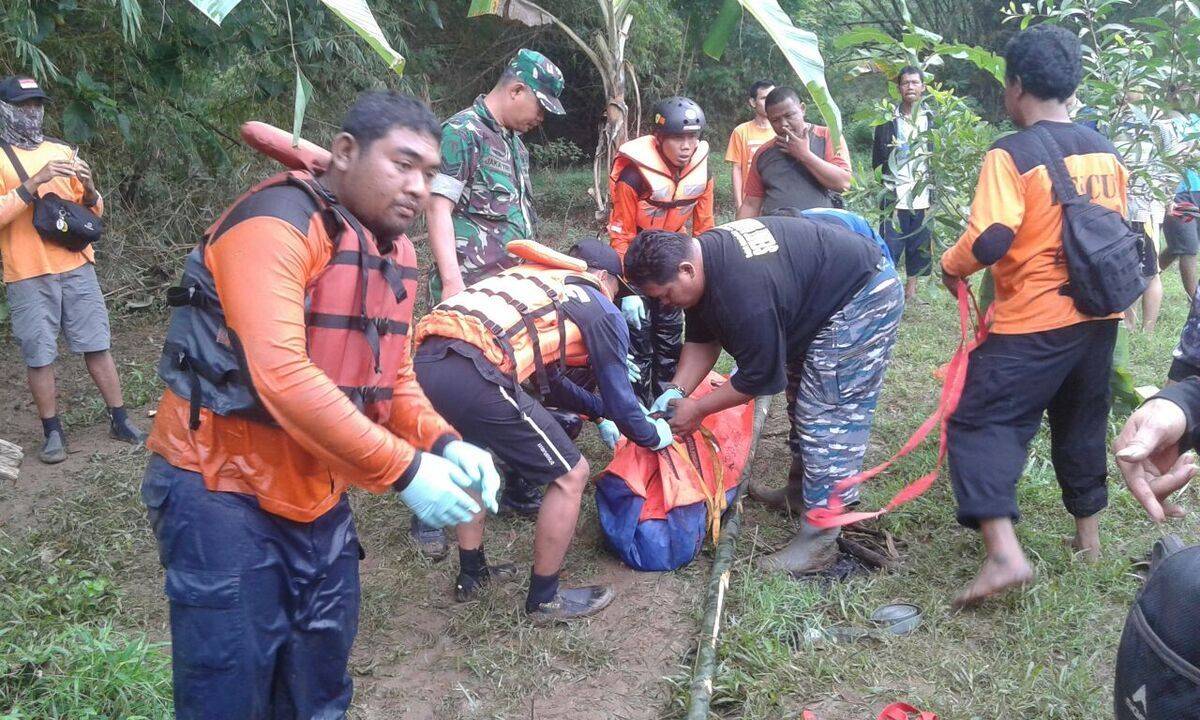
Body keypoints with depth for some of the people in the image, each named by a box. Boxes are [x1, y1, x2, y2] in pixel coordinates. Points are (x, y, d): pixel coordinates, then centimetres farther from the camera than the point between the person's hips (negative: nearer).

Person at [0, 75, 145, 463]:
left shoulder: (61, 151, 11)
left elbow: (94, 210, 14)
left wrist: (88, 189, -7)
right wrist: (35, 182, -21)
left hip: (77, 268, 3)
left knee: (97, 346, 6)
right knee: (39, 356, 2)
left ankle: (119, 420, 14)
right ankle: (53, 432, 14)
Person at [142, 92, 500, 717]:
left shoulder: (394, 252, 7)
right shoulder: (276, 224, -21)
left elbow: (394, 378, 7)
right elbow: (282, 377, -32)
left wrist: (444, 445, -13)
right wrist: (404, 471, -30)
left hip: (318, 497, 8)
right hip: (224, 490, -8)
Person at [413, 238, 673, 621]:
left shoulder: (531, 279, 35)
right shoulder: (602, 312, 15)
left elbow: (549, 377, 43)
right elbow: (620, 399, 19)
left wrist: (601, 410, 52)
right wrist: (654, 435, 39)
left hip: (422, 364, 8)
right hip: (472, 376, -8)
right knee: (569, 474, 11)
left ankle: (472, 573, 45)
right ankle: (545, 598, 25)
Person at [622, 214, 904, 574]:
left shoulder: (743, 292, -37)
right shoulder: (701, 253, -7)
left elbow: (759, 377, -26)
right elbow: (703, 341, 3)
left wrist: (698, 409, -15)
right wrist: (677, 390, -8)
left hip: (864, 297, -10)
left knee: (828, 413, -12)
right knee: (804, 398, 20)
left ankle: (819, 541, -6)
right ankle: (800, 491, 38)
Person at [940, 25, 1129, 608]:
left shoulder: (1011, 154, -15)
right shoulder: (1106, 152, 7)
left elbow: (989, 240, -23)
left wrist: (951, 266, -4)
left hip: (1033, 324, -7)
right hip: (1098, 318, 7)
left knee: (980, 424, -4)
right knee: (1081, 424, 22)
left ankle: (1003, 552, -17)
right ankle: (1088, 532, 35)